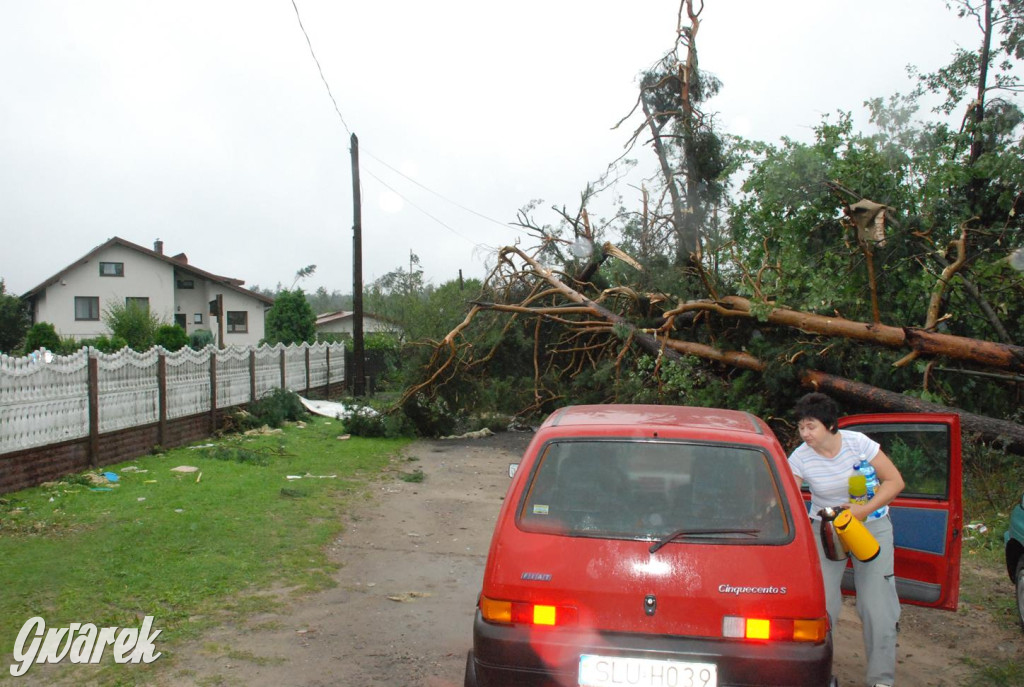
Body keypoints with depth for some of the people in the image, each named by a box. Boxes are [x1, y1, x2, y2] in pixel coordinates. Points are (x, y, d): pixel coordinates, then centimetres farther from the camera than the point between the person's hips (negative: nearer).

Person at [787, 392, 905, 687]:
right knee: (820, 603, -7)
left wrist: (864, 510, -21)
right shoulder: (800, 457, -14)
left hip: (871, 526, 0)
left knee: (877, 605, -2)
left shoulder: (857, 443, -16)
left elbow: (895, 481, -10)